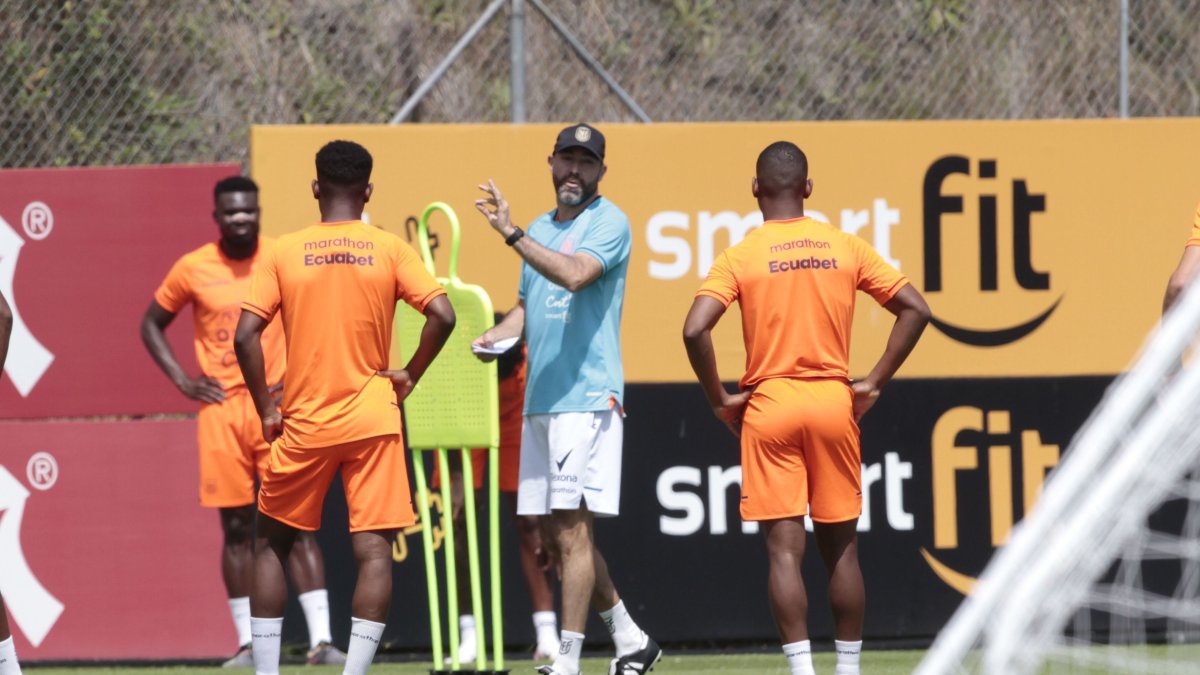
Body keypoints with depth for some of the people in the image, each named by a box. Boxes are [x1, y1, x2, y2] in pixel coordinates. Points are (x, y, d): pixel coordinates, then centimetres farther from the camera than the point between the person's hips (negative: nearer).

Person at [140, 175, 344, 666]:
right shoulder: (192, 269, 2)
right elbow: (152, 324, 15)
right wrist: (181, 380, 4)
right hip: (221, 409, 1)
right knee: (236, 528, 4)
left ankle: (321, 639, -10)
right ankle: (248, 643, 11)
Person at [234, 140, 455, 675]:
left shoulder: (284, 252, -1)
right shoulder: (390, 250, -1)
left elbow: (245, 335, -7)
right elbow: (442, 315, -9)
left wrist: (266, 410, 1)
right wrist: (408, 376, 4)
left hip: (303, 425, 1)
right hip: (371, 419, -1)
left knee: (271, 542, 15)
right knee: (373, 549, -2)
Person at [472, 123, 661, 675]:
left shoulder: (608, 222, -5)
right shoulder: (540, 229, 20)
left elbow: (574, 276, -22)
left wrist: (510, 232, -26)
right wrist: (497, 335, 6)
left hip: (587, 396, -9)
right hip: (539, 399, 9)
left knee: (572, 530, -11)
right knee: (560, 533, 11)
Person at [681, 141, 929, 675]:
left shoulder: (740, 256, -4)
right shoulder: (846, 248, 4)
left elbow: (695, 330, -15)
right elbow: (914, 309, 3)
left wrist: (719, 399, -3)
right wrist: (874, 383, 6)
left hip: (769, 405, -2)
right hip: (834, 402, 2)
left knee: (784, 550, -4)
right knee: (841, 547, 12)